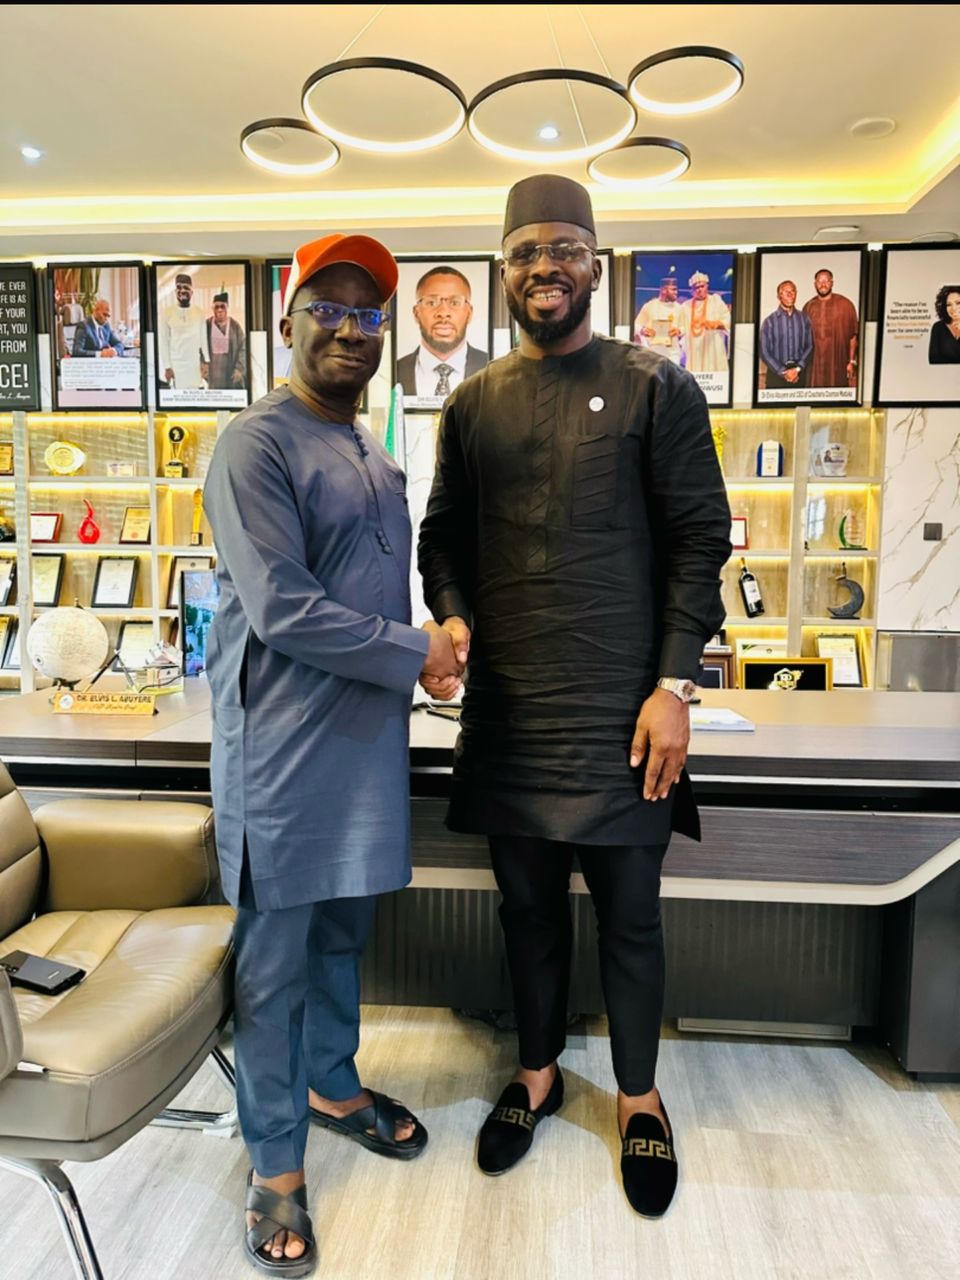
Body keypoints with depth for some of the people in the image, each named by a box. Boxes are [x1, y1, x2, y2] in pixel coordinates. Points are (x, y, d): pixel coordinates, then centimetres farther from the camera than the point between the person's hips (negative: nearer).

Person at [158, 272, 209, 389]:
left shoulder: (199, 313, 7)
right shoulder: (165, 313, -2)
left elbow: (204, 340, 10)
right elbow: (162, 342, -2)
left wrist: (206, 362, 2)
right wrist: (167, 367, -7)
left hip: (194, 366, 3)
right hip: (175, 365, -2)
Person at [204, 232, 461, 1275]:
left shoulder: (370, 455, 15)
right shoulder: (256, 445, -12)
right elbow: (282, 610, -20)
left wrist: (432, 641, 5)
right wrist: (416, 652, -13)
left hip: (365, 731, 8)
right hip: (284, 741, -8)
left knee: (343, 927, 21)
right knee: (275, 954, 7)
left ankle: (332, 1083, 43)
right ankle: (275, 1165, 25)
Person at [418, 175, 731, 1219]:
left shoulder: (655, 387, 0)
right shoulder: (473, 404, 10)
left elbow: (700, 539, -4)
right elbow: (443, 534, 14)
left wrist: (672, 685, -11)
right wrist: (451, 614, -7)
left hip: (619, 704, -3)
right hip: (506, 703, 3)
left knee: (628, 913, 10)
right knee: (527, 901, 16)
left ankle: (639, 1098, 34)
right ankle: (537, 1072, 39)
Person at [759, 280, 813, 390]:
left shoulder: (804, 319, 7)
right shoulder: (770, 321, 0)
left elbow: (809, 346, 5)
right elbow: (764, 351, -4)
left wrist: (797, 369, -9)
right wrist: (783, 372, -10)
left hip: (799, 373, 2)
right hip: (776, 373, -2)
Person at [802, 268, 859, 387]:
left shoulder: (845, 305, -1)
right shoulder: (808, 307, 7)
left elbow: (853, 335, -1)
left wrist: (852, 361, -5)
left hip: (838, 364, -2)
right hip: (814, 363, 2)